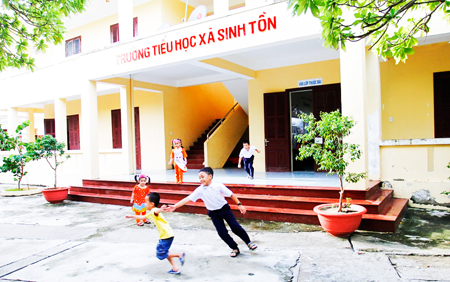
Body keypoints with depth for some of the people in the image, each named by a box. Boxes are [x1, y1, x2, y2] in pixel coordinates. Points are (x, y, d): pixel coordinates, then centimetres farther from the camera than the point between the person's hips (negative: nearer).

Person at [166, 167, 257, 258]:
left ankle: (249, 242, 20)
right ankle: (235, 249, 21)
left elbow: (231, 194, -9)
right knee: (222, 233, 1)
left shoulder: (218, 186, -16)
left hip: (225, 209, -2)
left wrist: (239, 205, -9)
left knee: (236, 227, -3)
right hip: (214, 213, 2)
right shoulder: (200, 190, -11)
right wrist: (175, 206, -22)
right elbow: (188, 199, -15)